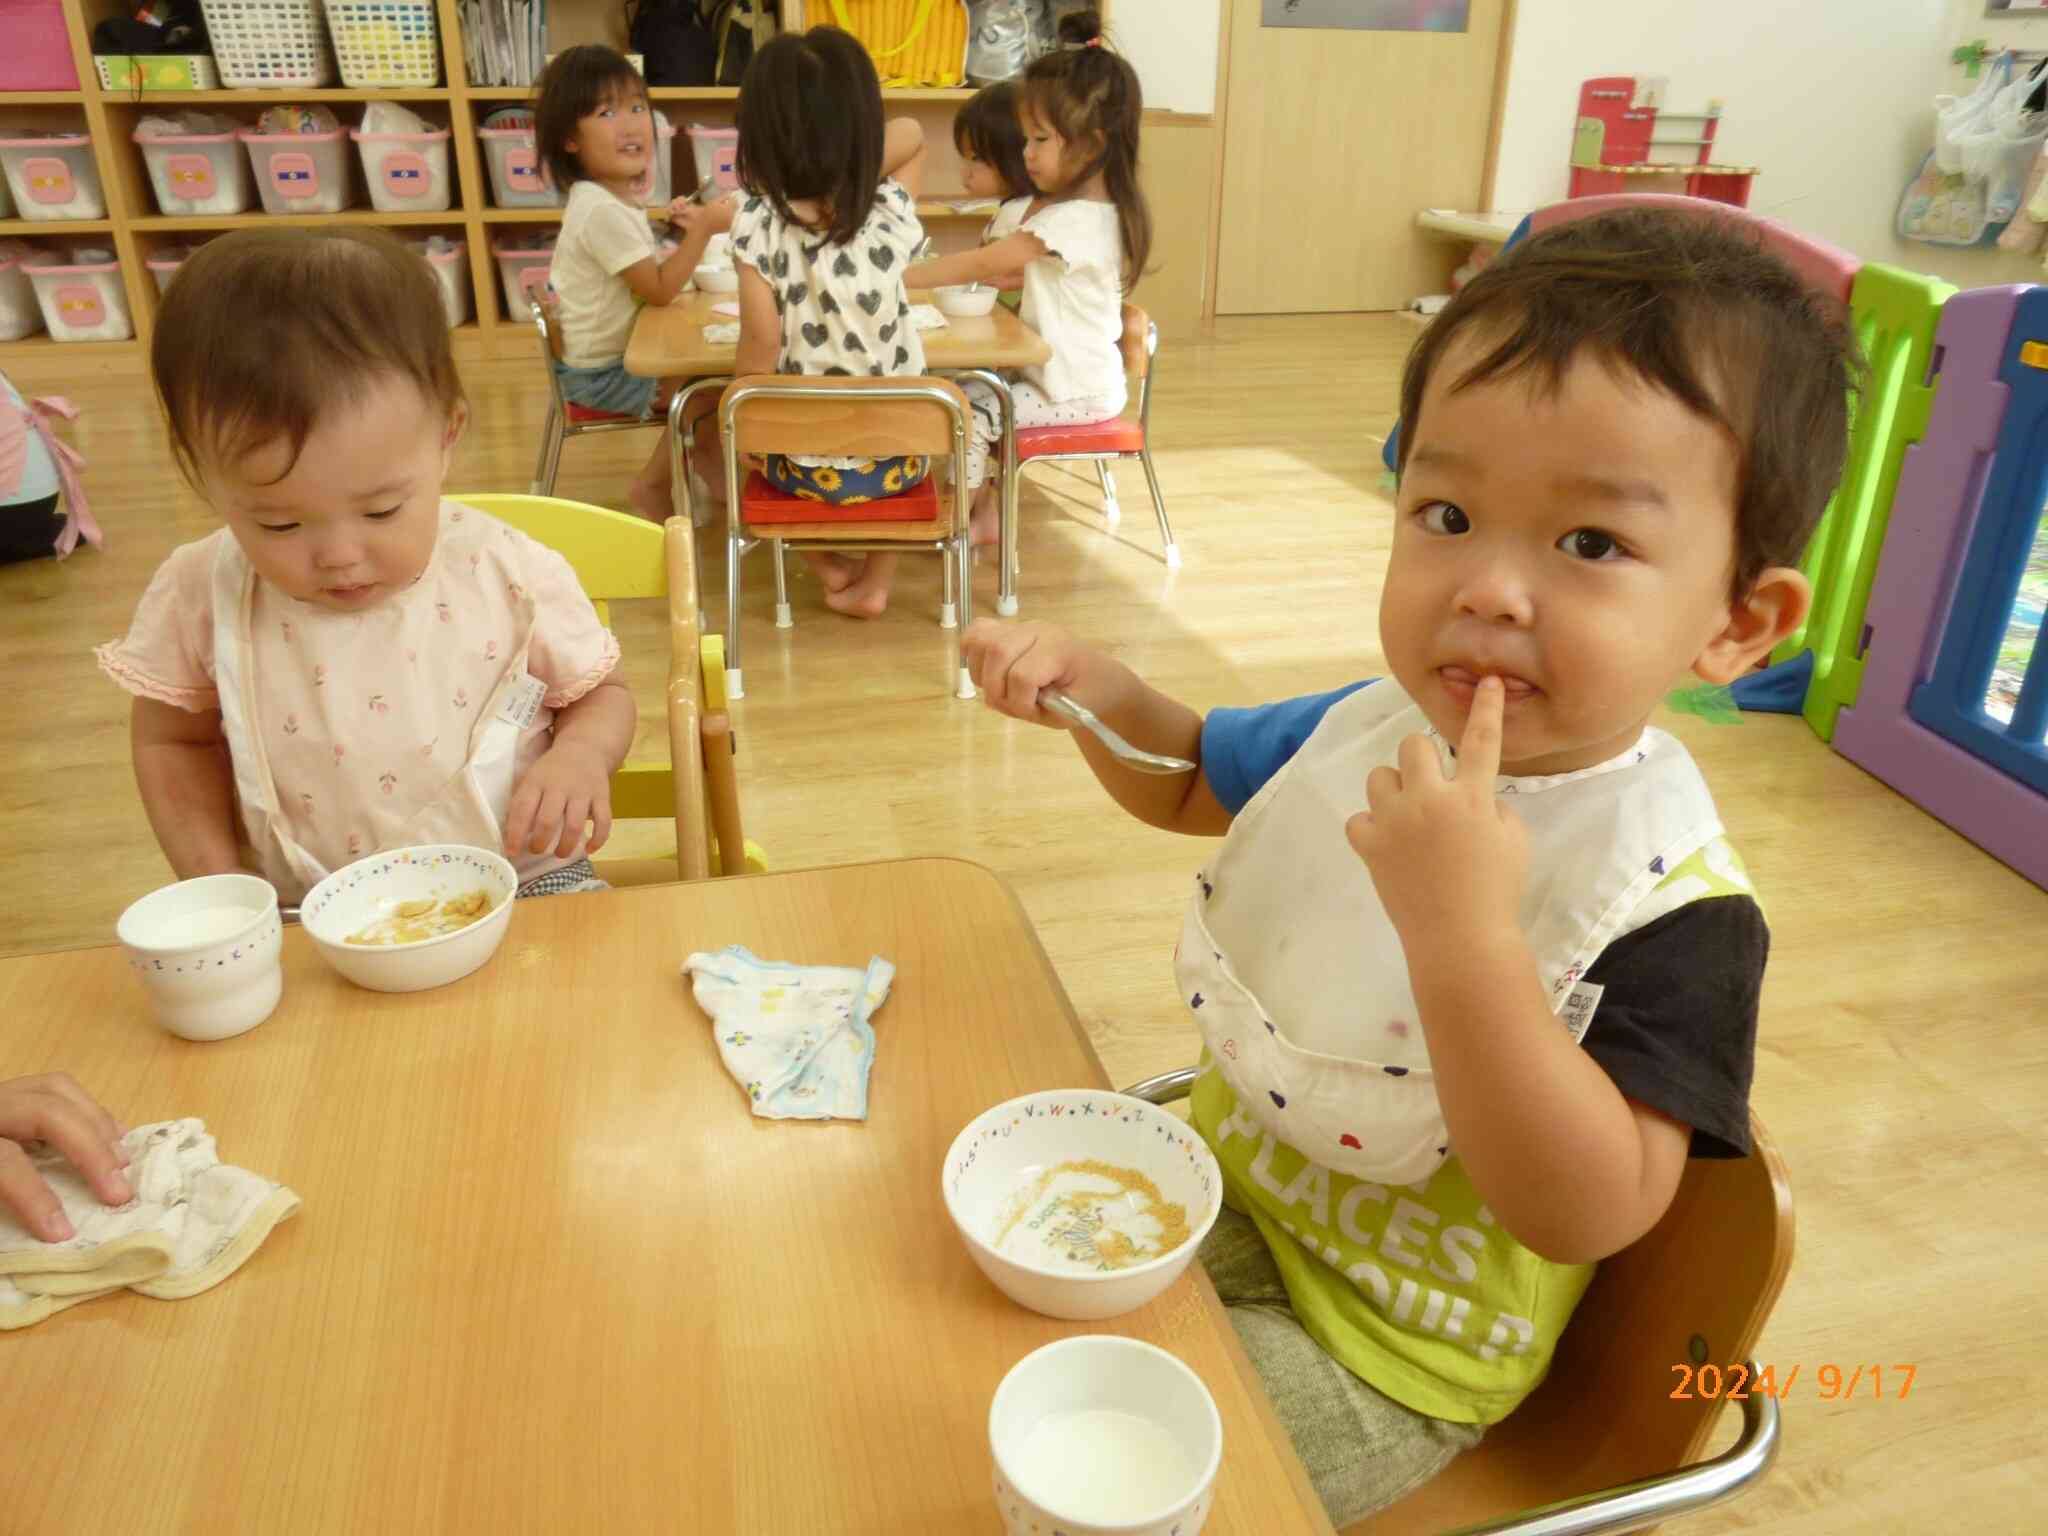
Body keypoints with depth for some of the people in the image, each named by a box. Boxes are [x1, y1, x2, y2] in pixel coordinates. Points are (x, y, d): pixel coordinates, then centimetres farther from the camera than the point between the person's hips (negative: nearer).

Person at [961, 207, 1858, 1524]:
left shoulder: (1673, 903, -27)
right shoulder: (1366, 729, -10)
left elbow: (1589, 1214, -34)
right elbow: (1190, 780, 10)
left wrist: (1464, 932, -45)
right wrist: (1098, 689, -12)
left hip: (1386, 1344, -5)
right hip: (1226, 1168, 6)